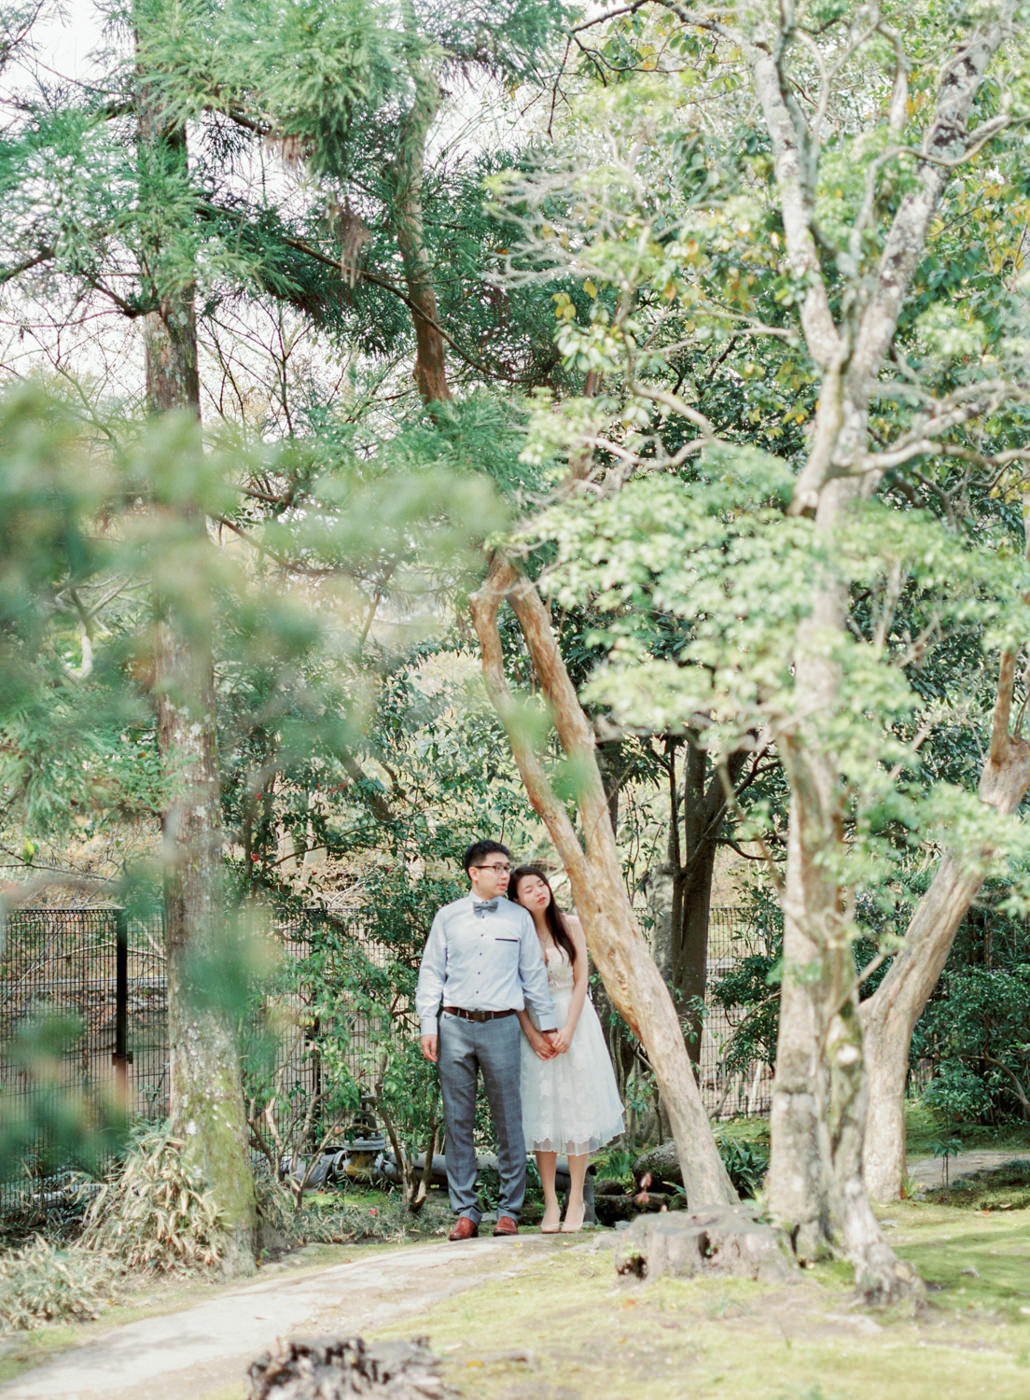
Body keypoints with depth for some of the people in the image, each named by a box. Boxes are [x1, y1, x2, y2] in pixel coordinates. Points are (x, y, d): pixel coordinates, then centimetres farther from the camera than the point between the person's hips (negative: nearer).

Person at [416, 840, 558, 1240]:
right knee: (458, 1121, 3)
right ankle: (465, 1212, 9)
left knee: (508, 1121, 0)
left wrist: (546, 1025, 12)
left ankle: (509, 1211, 9)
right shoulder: (448, 917, 8)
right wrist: (428, 1025, 2)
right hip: (455, 1026, 1)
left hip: (501, 1027, -1)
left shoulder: (519, 918, 9)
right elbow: (431, 973, 10)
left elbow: (534, 974, 13)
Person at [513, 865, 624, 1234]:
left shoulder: (570, 925, 1)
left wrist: (568, 1029, -9)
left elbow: (581, 980, 0)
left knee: (577, 1106, -1)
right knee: (542, 1110, 0)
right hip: (535, 1028, 0)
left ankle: (576, 1200, 6)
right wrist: (532, 1034, -11)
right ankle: (550, 1203, 5)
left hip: (574, 1023, 0)